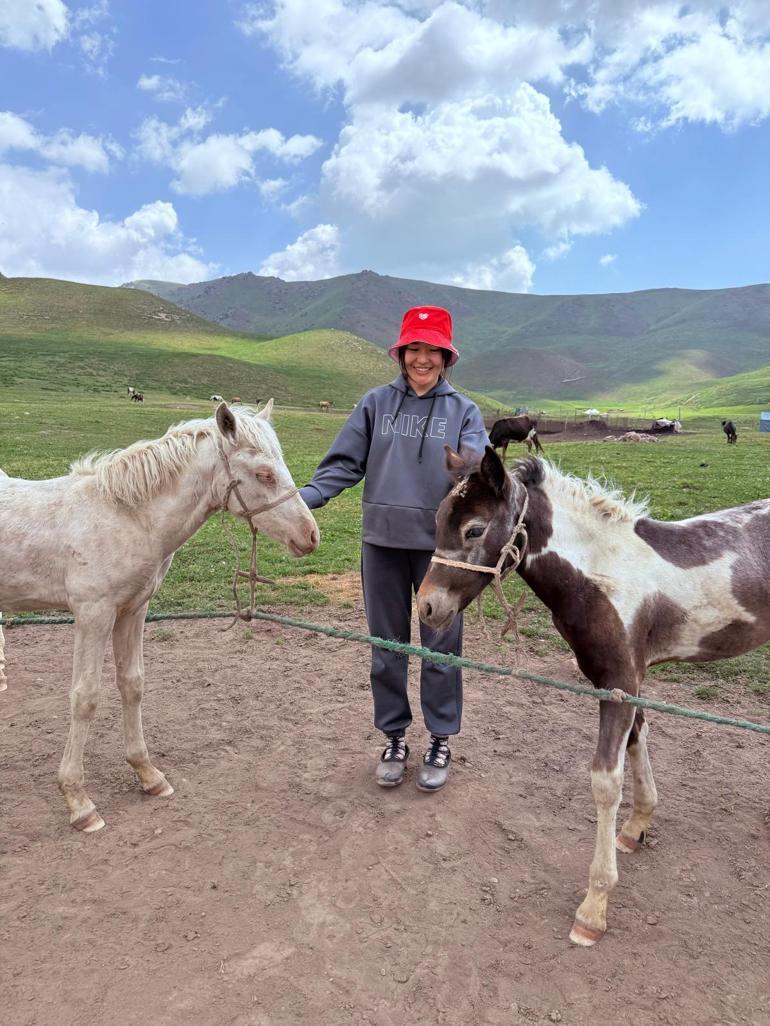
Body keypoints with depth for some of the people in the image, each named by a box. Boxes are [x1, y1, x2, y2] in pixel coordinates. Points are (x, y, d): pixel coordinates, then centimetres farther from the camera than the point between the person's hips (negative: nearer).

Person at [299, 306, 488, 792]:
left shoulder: (464, 410, 1)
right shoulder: (376, 403, 4)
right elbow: (344, 464, 1)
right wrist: (305, 497, -14)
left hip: (440, 544, -1)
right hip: (383, 542, 2)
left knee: (441, 645, 9)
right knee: (387, 645, 13)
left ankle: (441, 740, 27)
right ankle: (395, 737, 30)